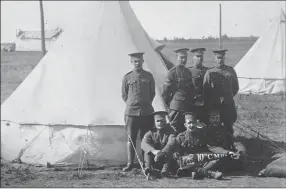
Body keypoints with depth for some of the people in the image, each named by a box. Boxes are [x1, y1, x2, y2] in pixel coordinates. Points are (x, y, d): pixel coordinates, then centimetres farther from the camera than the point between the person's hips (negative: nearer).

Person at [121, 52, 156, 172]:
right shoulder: (127, 77, 6)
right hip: (131, 112, 0)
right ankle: (130, 163, 4)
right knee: (131, 138, 0)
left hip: (147, 112, 1)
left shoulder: (148, 76, 8)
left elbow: (152, 93, 15)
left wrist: (147, 103, 9)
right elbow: (124, 95, 12)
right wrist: (130, 104, 6)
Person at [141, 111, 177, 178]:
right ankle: (148, 167, -41)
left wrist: (162, 153, -39)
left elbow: (171, 143, -20)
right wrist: (154, 151, -37)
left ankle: (165, 169, -48)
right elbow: (144, 144, -16)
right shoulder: (151, 132, 4)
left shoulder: (170, 131, 1)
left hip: (166, 158, -1)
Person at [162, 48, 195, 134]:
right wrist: (168, 103, -2)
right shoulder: (172, 72, -7)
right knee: (175, 130, -4)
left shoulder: (188, 72, 13)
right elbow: (166, 90, -5)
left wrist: (191, 101, 15)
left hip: (188, 107, 6)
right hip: (176, 107, -6)